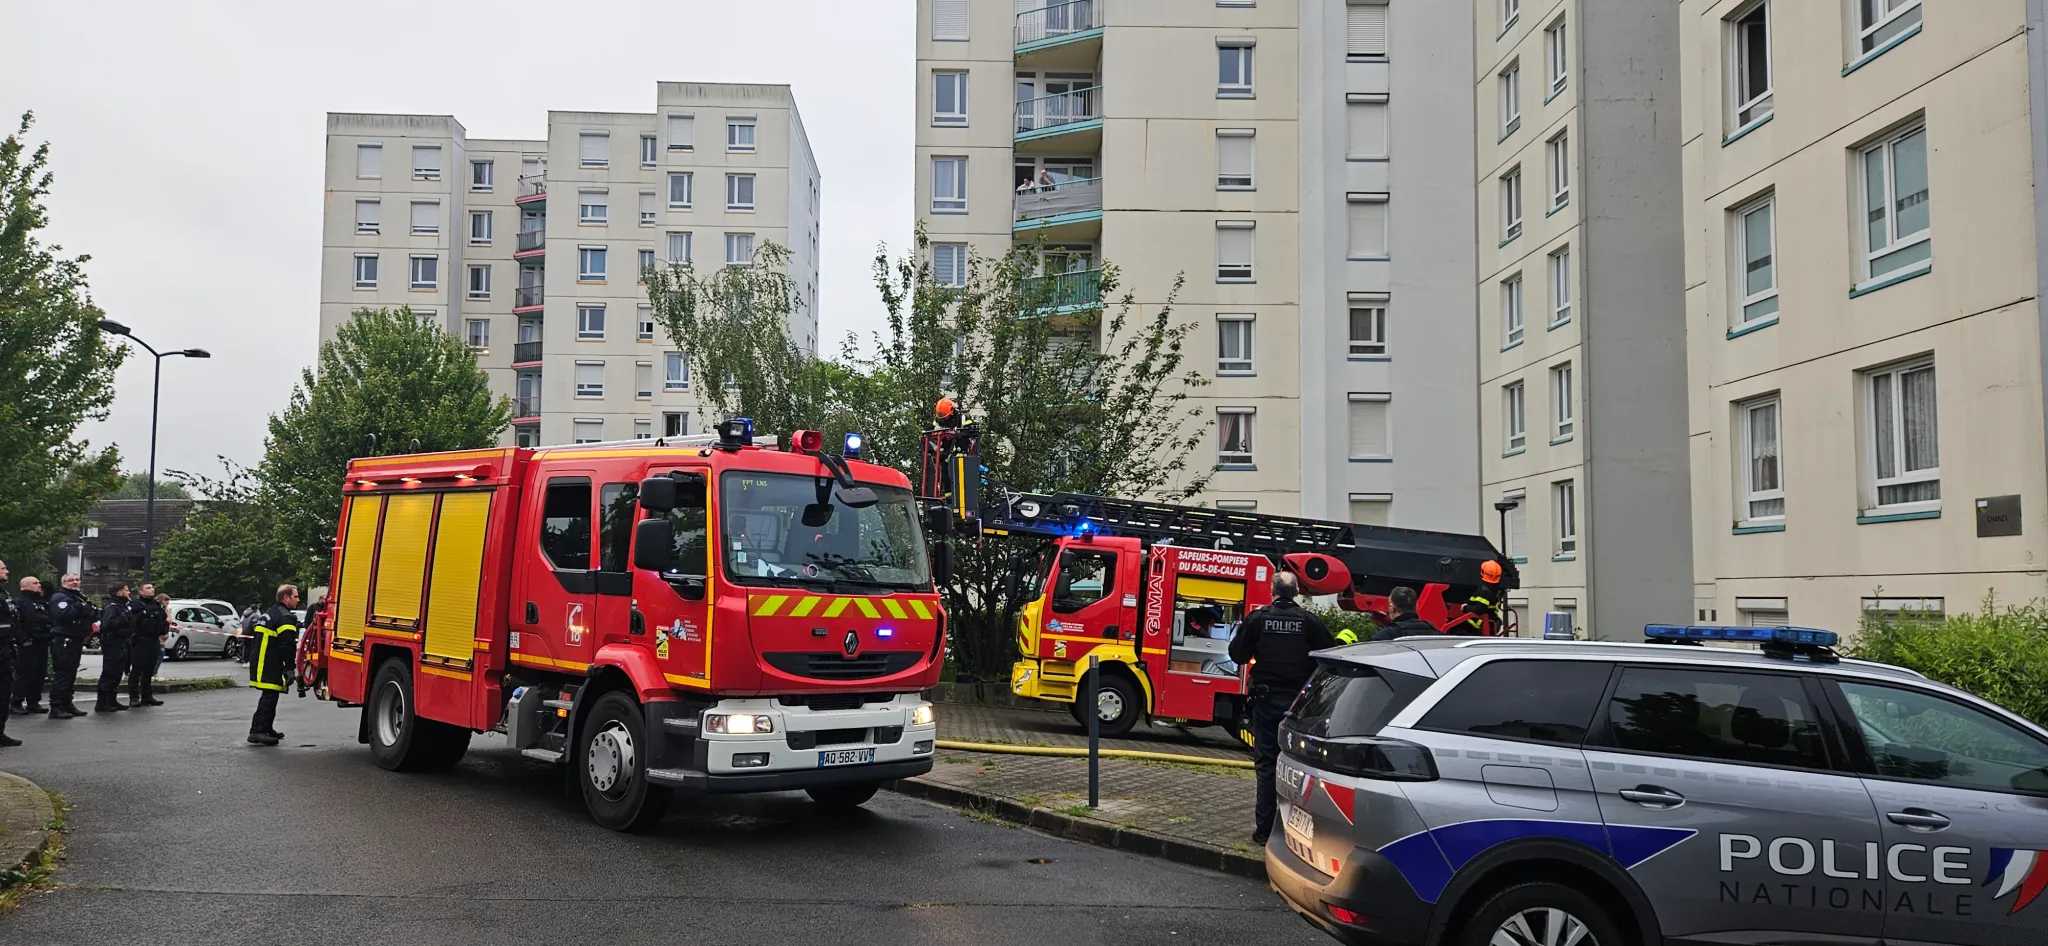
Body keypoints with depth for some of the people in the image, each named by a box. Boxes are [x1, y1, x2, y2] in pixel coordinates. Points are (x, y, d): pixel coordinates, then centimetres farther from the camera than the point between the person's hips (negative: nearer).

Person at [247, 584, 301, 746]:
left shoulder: (269, 612, 20)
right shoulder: (285, 617, -13)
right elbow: (287, 645, -21)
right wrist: (289, 668, -17)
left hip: (260, 661, 10)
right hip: (269, 665, -10)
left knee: (269, 696, 19)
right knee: (270, 696, -11)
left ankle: (266, 729, 26)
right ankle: (258, 731, -17)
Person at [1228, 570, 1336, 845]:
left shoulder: (1257, 618, -6)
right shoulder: (1309, 621, -5)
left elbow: (1238, 655, -3)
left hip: (1267, 699, 0)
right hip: (1299, 700, 0)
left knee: (1267, 763, 4)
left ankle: (1265, 828, 5)